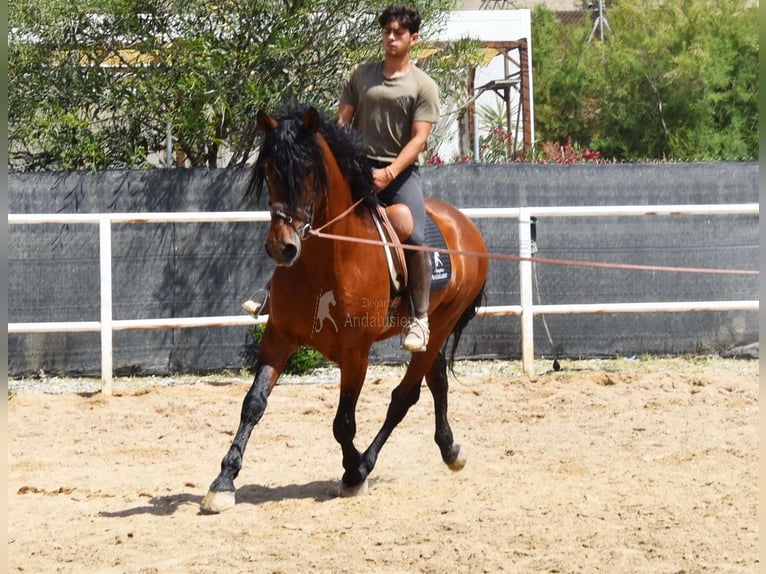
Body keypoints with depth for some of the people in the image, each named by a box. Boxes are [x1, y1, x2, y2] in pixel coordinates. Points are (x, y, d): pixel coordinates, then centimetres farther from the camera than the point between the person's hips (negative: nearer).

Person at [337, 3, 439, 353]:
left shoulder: (423, 86, -1)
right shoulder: (361, 75, 10)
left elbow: (419, 139, -9)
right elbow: (343, 121, 11)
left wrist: (390, 173, -22)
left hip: (401, 170, -3)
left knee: (414, 238, -23)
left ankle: (419, 319, -15)